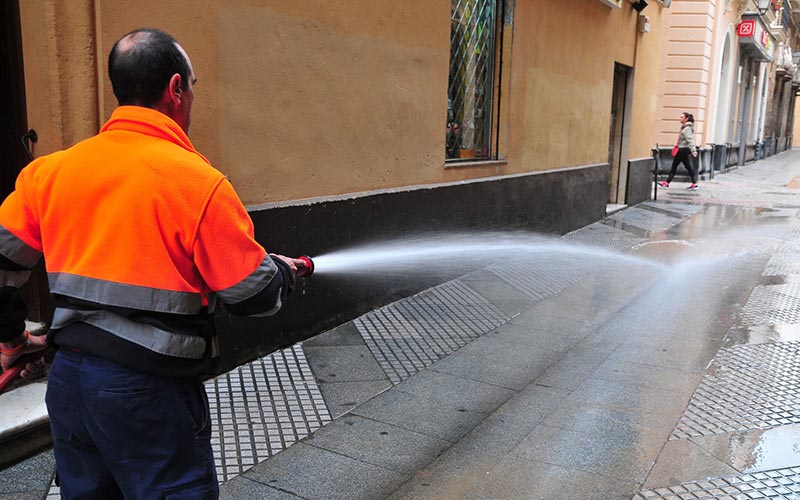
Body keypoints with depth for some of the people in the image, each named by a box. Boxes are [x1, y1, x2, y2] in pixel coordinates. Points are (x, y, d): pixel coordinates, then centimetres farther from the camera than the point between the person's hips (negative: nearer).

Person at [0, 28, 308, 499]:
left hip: (67, 378, 6)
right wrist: (283, 272, 9)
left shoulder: (51, 170, 1)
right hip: (148, 390, -6)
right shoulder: (197, 181, -16)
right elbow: (253, 292, -13)